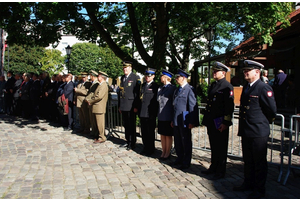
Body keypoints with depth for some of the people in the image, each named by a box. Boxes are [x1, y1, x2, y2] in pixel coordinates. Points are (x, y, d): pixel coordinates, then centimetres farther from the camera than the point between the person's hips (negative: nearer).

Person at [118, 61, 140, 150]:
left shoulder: (135, 78, -7)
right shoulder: (122, 78, 15)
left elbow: (137, 93, -12)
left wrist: (136, 106, -16)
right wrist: (119, 105, 15)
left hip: (131, 107, -7)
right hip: (123, 106, 7)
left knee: (132, 126, 2)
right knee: (126, 125, 14)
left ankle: (132, 143, 13)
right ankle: (128, 141, 27)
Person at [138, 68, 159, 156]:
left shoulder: (155, 86, -7)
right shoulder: (143, 85, 15)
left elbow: (157, 100, -10)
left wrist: (154, 113, -13)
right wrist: (139, 110, 13)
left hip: (150, 113, -6)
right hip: (142, 112, 7)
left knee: (150, 132, 4)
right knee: (143, 131, 13)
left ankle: (151, 149, 18)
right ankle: (145, 147, 27)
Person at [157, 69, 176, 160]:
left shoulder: (172, 88, -9)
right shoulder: (160, 89, 12)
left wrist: (173, 115, -10)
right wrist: (158, 114, 11)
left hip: (168, 116, -7)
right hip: (161, 115, 7)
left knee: (168, 135, 5)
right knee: (162, 134, 12)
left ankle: (168, 153, 17)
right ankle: (163, 152, 24)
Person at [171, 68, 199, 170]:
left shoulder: (190, 90, -11)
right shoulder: (177, 90, 14)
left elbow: (193, 106, -14)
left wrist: (192, 122, -17)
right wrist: (173, 120, 16)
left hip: (184, 121, -8)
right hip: (176, 121, 8)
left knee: (186, 142, 4)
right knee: (177, 142, 16)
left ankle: (186, 162, 17)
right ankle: (180, 159, 31)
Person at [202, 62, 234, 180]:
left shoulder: (227, 87, -11)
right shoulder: (213, 85, 15)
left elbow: (229, 106, -16)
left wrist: (225, 123, -20)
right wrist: (206, 119, 18)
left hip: (221, 123, -8)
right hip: (211, 122, 8)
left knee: (221, 148, 4)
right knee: (213, 147, 17)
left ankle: (220, 171, 16)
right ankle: (213, 168, 30)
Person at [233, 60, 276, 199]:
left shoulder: (264, 88, -14)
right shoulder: (245, 87, 12)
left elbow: (272, 110, -11)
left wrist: (264, 121, 3)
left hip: (258, 132, -8)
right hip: (245, 131, 8)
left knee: (259, 162, 6)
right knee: (248, 161, 19)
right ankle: (248, 183, 35)